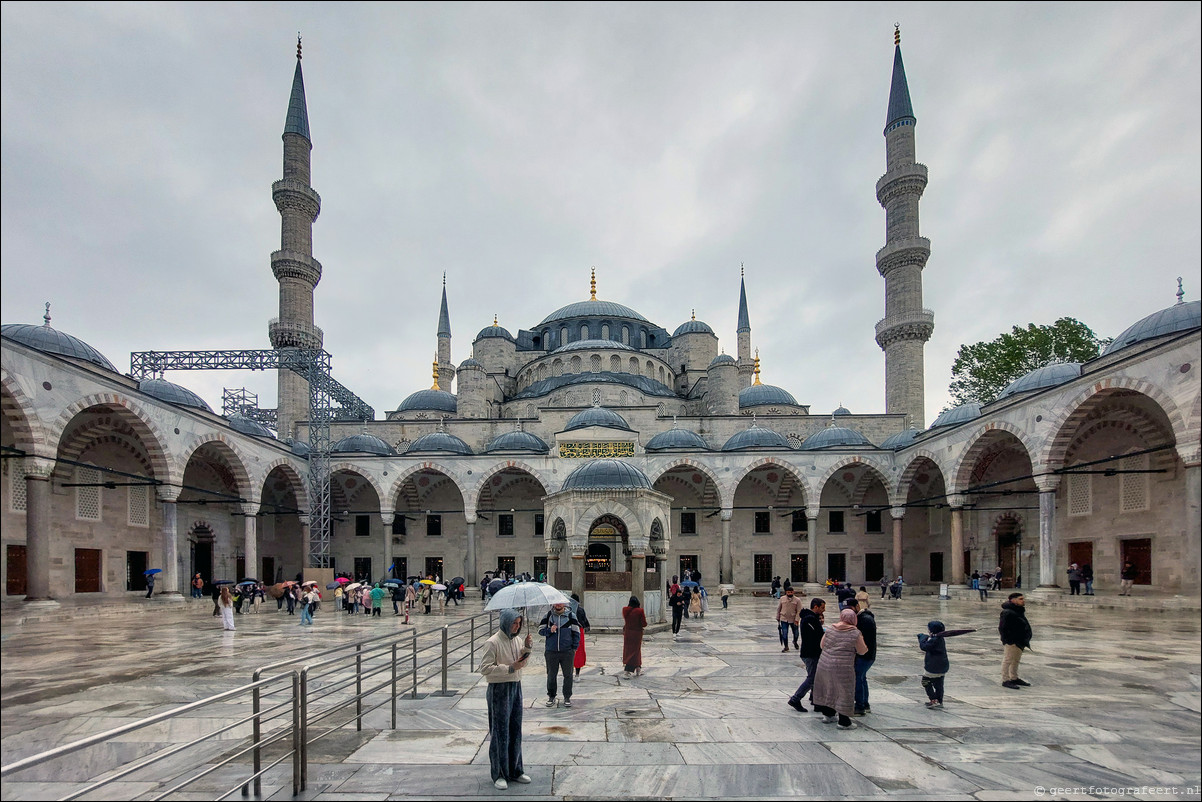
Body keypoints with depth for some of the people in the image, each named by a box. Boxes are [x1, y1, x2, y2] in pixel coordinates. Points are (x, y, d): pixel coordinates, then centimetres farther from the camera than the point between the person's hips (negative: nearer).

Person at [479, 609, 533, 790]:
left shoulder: (517, 639, 7)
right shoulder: (493, 642, -15)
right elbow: (485, 668, -19)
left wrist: (527, 647, -2)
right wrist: (510, 668, -21)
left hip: (516, 687, 7)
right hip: (499, 689, -7)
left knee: (515, 731, 13)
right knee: (500, 733, 1)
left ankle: (515, 771, 26)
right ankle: (499, 774, 13)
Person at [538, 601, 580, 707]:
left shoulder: (570, 616, 3)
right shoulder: (548, 615, 4)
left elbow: (576, 632, 7)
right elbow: (541, 630, 6)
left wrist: (574, 647, 1)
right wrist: (549, 631, -14)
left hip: (567, 651, 0)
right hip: (551, 651, 1)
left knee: (568, 675, 4)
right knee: (551, 675, 8)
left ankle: (567, 697, 17)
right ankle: (551, 696, 22)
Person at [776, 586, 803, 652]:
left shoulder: (797, 600, -6)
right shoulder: (782, 599, 0)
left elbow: (799, 611, -7)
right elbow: (778, 609, 8)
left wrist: (797, 620, -15)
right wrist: (778, 618, 9)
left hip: (793, 620, 0)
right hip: (784, 619, 1)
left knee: (796, 633, 13)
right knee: (784, 634, -2)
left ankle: (795, 642, 44)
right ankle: (786, 646, 14)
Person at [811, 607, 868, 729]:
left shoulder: (830, 629, 2)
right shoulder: (855, 633, -9)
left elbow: (822, 645, 10)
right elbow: (862, 651, 1)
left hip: (825, 664, 5)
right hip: (843, 668, -5)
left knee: (828, 689, 21)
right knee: (844, 693, 7)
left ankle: (827, 715, 31)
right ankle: (844, 722, 12)